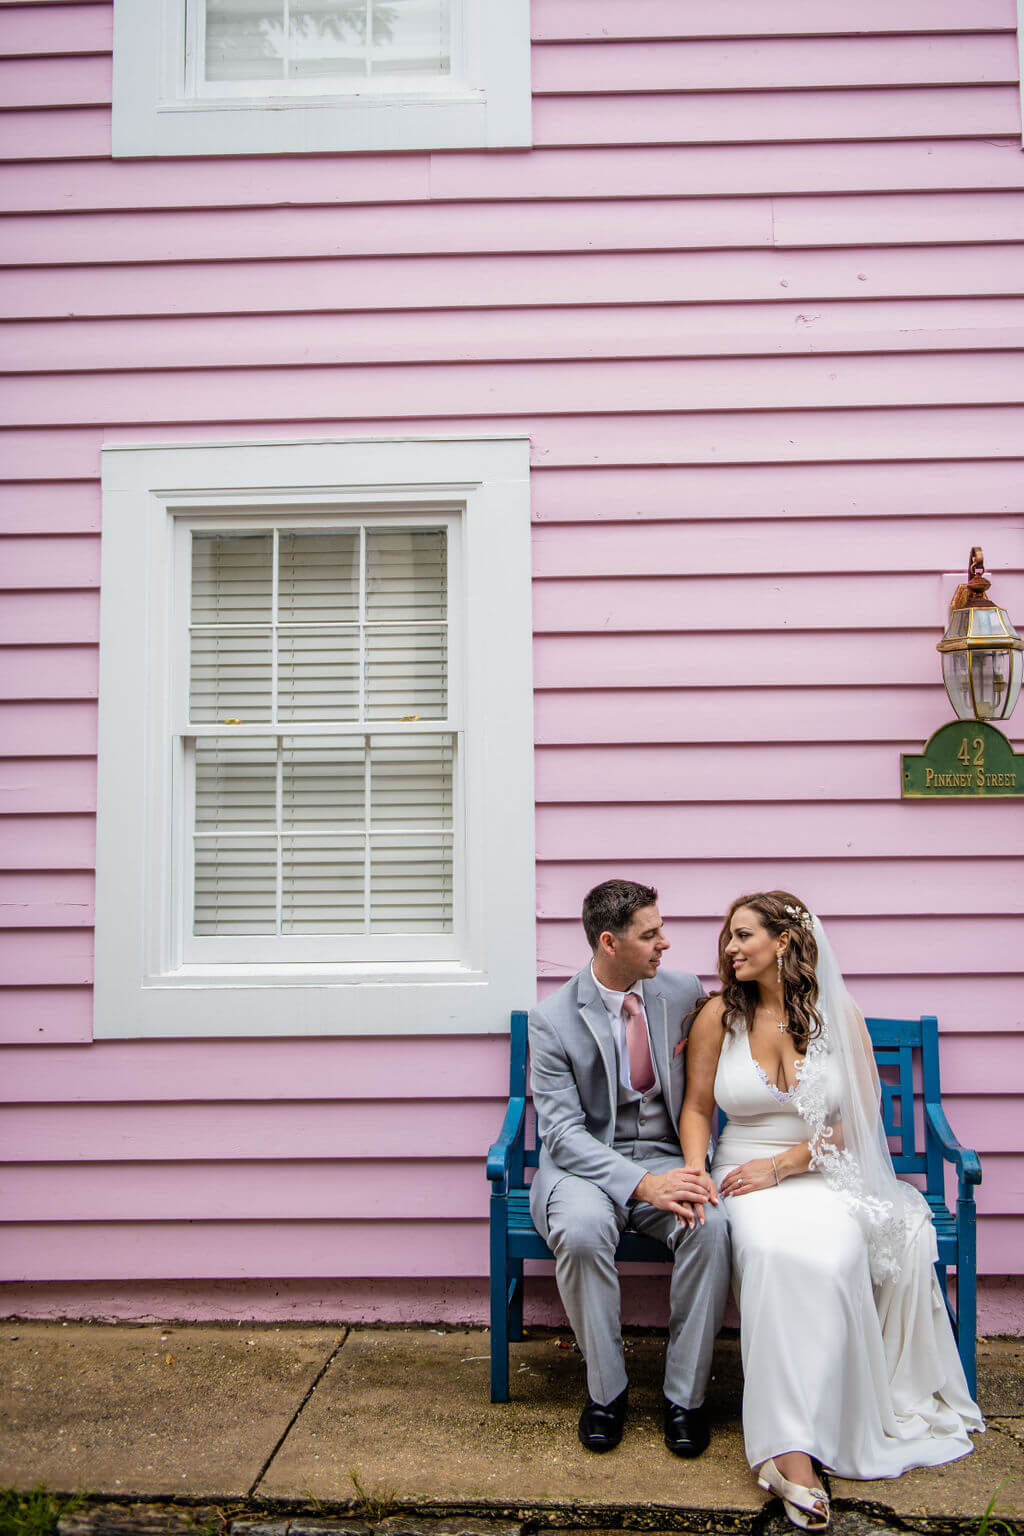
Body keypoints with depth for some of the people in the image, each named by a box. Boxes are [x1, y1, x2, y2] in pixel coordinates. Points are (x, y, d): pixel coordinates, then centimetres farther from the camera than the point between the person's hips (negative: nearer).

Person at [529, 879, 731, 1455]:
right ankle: (606, 1388, -11)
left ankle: (686, 1393, -10)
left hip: (667, 1158, 2)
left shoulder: (685, 993, 0)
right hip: (587, 1163, -2)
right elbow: (563, 1132, -14)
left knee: (711, 1227, -29)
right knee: (582, 1229, -35)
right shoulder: (553, 1020, -10)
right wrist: (641, 1184, -28)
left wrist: (694, 1168, -13)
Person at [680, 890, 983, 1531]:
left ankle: (790, 1451, -25)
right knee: (775, 1251, -34)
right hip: (747, 1176, 0)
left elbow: (860, 1118, 1)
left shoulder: (838, 1014, 2)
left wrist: (782, 1165, -9)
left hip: (828, 1174, 0)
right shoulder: (719, 1016, 5)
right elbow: (697, 1108, 9)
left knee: (830, 1255, -33)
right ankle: (793, 1448, -31)